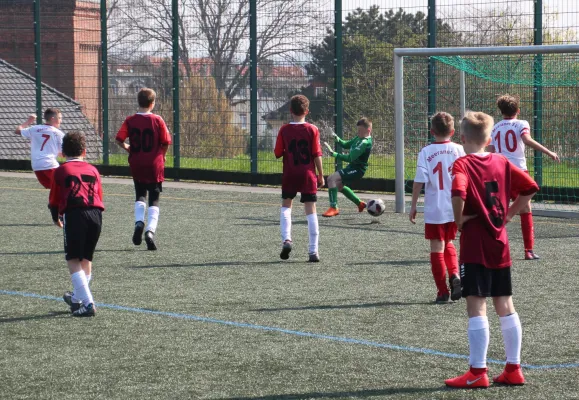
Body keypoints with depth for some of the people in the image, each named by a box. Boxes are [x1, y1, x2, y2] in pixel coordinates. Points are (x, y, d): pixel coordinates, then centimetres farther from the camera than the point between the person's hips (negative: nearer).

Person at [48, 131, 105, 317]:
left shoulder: (61, 171, 10)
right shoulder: (93, 170, 20)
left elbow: (54, 200, 14)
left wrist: (56, 218, 32)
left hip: (74, 214, -4)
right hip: (96, 213, 4)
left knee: (73, 260, -1)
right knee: (86, 258, 19)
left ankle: (88, 303, -14)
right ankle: (77, 298, 37)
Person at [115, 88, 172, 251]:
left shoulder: (130, 120, -4)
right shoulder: (157, 120, -9)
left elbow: (119, 140, -9)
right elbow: (166, 142, -8)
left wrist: (127, 148, 11)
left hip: (136, 164, 2)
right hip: (154, 164, -2)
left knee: (140, 195, 21)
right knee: (154, 200, 4)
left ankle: (139, 222, -2)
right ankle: (150, 231, -13)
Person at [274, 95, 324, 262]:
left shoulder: (284, 130, -4)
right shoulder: (312, 130, -6)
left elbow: (277, 153, -1)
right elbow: (317, 155, -6)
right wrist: (321, 175, 2)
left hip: (290, 175, 1)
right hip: (308, 175, 0)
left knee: (286, 206, 18)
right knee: (311, 211, 1)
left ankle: (286, 239, -3)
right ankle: (313, 251, -2)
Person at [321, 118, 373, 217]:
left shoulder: (365, 143, -24)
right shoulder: (359, 138, 5)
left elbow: (350, 158, -29)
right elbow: (346, 145, 19)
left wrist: (334, 154, -28)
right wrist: (337, 138, -1)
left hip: (357, 169, -10)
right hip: (352, 167, 10)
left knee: (331, 179, -24)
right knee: (339, 186, 31)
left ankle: (333, 208, -24)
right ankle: (360, 204, 43)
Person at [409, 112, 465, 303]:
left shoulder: (426, 152, -6)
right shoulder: (459, 150, 0)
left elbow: (419, 181, -9)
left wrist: (413, 206, -2)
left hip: (434, 210, -3)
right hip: (455, 208, 3)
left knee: (437, 248, 4)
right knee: (448, 244, 23)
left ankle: (443, 291, 4)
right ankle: (454, 275, 0)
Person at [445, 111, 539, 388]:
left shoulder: (462, 164, -10)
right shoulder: (501, 162, 7)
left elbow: (458, 192, -30)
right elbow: (529, 188, 9)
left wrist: (459, 219, -14)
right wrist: (509, 214, 12)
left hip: (475, 248, -6)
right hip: (500, 245, 6)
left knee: (476, 308, -4)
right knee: (505, 306, 12)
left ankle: (477, 373, -3)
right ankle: (513, 369, 16)